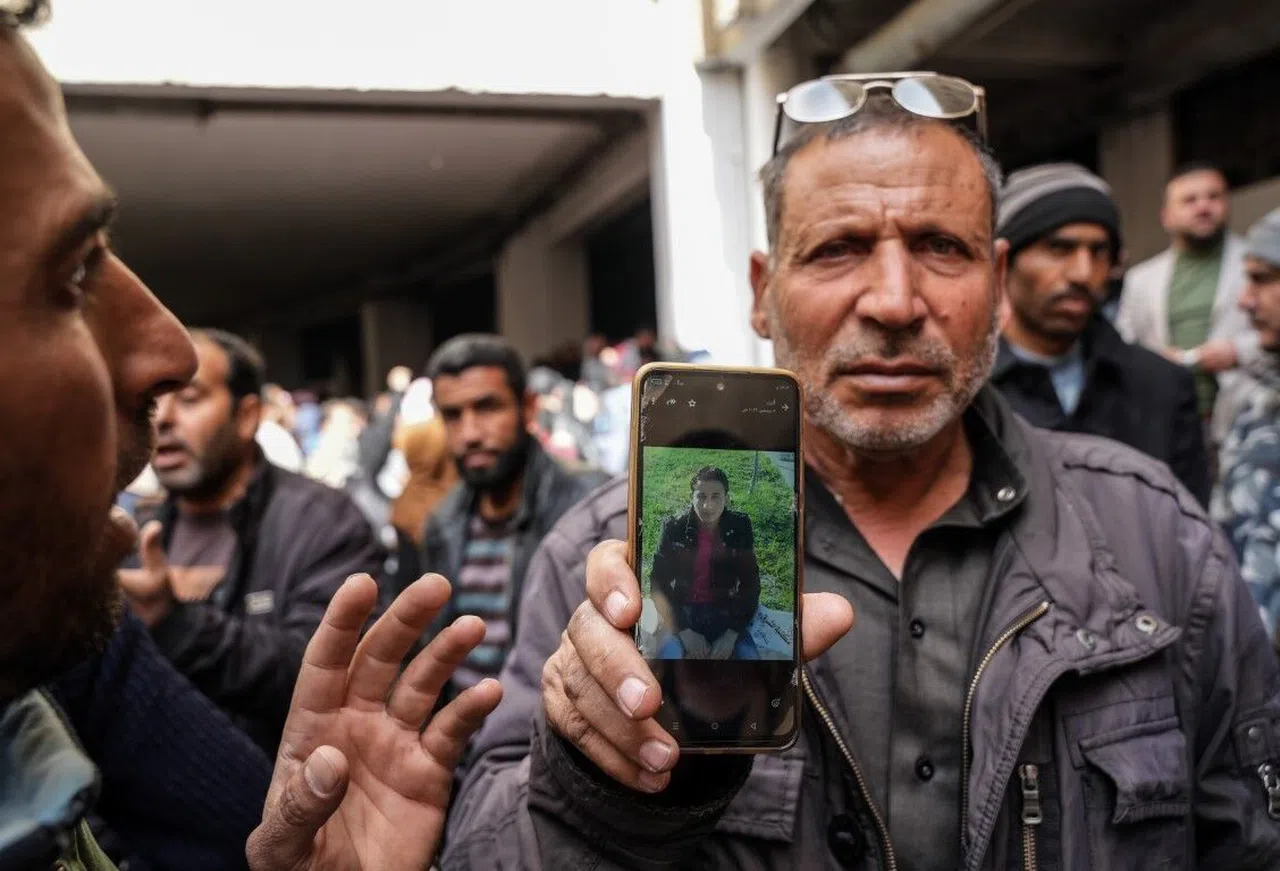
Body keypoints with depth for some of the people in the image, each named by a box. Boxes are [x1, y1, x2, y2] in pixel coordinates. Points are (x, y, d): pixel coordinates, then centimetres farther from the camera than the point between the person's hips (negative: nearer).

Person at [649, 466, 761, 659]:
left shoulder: (740, 527, -4)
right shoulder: (674, 529, -7)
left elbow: (750, 585, -2)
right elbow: (659, 585, -6)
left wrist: (732, 633, -15)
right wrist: (684, 632, -19)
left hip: (724, 612, 1)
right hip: (682, 611, -1)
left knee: (750, 657, -26)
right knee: (668, 655, -31)